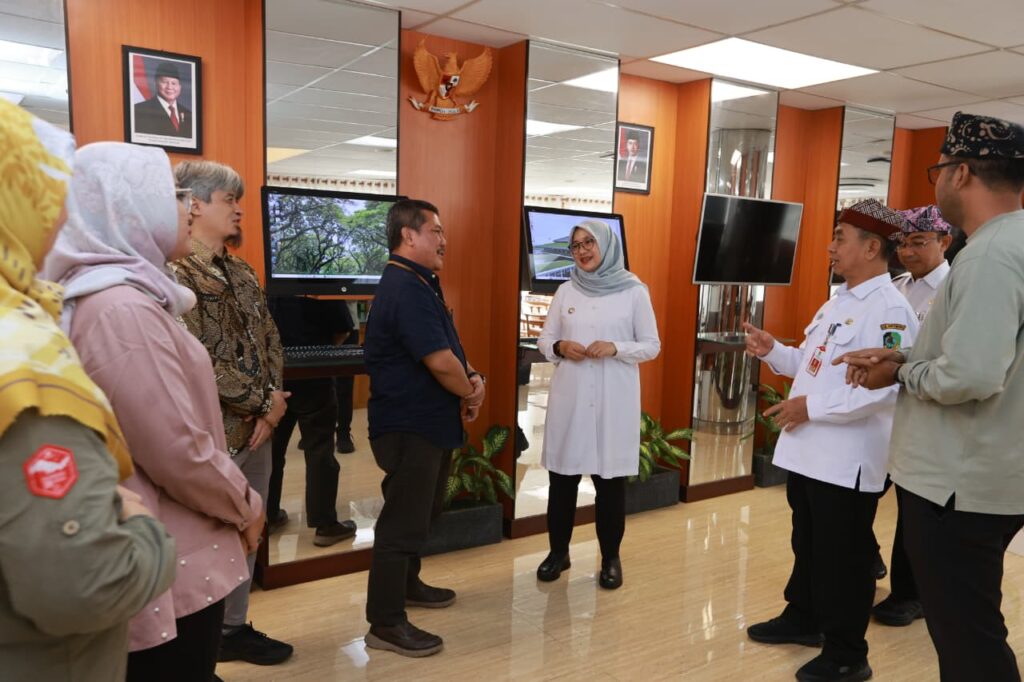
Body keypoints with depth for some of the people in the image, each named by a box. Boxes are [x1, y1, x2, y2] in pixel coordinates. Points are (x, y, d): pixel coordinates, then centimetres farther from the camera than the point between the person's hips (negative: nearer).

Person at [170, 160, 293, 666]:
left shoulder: (242, 273, 13)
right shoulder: (177, 272, -13)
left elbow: (271, 341, 11)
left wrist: (270, 405, -5)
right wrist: (264, 399, -14)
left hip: (256, 430, 8)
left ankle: (234, 628, 32)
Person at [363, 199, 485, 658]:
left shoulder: (421, 284, 13)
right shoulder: (405, 288, -22)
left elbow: (450, 348, 15)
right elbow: (440, 362, -27)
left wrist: (472, 377, -5)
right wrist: (472, 394, -8)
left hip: (430, 423, 11)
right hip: (409, 426, -11)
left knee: (421, 512, 23)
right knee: (403, 521, -2)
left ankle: (406, 584, 41)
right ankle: (386, 624, 9)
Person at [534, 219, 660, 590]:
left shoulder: (634, 291, 0)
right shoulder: (565, 291, 8)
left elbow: (652, 346, 1)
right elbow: (544, 338, 12)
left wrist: (615, 348, -15)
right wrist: (559, 346, -10)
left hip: (614, 399, -2)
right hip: (569, 396, 3)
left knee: (611, 480, 4)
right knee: (562, 477, 8)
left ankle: (611, 558, 21)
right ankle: (558, 551, 26)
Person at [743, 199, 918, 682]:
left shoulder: (889, 309, -18)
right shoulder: (838, 301, 13)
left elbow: (882, 388, -28)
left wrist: (811, 406, -24)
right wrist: (771, 351, 2)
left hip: (847, 458, -9)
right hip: (807, 448, 9)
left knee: (843, 559, 6)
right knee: (807, 545, 22)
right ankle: (802, 618, 40)